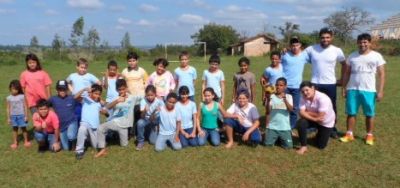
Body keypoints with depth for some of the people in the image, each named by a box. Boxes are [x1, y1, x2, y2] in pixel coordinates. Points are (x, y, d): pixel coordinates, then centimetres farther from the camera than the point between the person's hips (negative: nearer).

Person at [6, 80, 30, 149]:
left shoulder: (22, 96, -8)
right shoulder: (9, 98, 1)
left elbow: (25, 106, -5)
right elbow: (8, 108, 5)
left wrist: (26, 116, -7)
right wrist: (8, 118, 5)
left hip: (21, 115, -3)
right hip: (13, 116, 3)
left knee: (23, 128, 5)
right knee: (14, 129, 12)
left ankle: (26, 141, 20)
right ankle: (15, 142, 22)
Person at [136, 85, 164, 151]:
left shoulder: (159, 101, -20)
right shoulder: (143, 101, -20)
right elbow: (142, 117, -27)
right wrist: (144, 111, -45)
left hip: (157, 120, -1)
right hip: (147, 119, 1)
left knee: (153, 141, -15)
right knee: (140, 122, -35)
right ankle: (141, 141, -12)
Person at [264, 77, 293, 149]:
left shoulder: (289, 96, 1)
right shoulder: (272, 96, 0)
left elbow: (291, 109, -15)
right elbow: (268, 111, -10)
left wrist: (285, 99, -28)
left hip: (285, 127, 0)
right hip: (272, 126, 0)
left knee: (288, 146, -4)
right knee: (268, 144, -4)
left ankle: (281, 138, 28)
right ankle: (276, 138, 27)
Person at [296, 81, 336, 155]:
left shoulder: (323, 98, -33)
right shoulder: (303, 98, -19)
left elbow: (320, 116, -34)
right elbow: (302, 113, -25)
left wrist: (308, 113, -22)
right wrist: (315, 119, -37)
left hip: (326, 122, -3)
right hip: (313, 119, 3)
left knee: (320, 146, 4)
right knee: (300, 123, -30)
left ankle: (328, 132, 38)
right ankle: (303, 146, -14)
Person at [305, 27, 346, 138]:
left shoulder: (337, 51, -2)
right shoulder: (311, 49, -5)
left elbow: (344, 64, 12)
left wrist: (342, 79, 9)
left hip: (330, 84, 1)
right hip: (315, 83, 0)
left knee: (331, 108, 11)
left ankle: (333, 129, 25)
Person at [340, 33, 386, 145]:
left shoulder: (377, 56, 1)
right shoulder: (352, 56, 7)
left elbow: (381, 74, 0)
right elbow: (347, 73, 11)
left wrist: (380, 91, -7)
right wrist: (344, 88, 6)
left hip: (369, 90, -2)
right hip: (352, 89, 2)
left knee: (369, 114, 6)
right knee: (351, 113, 5)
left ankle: (369, 135, 20)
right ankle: (349, 134, 16)